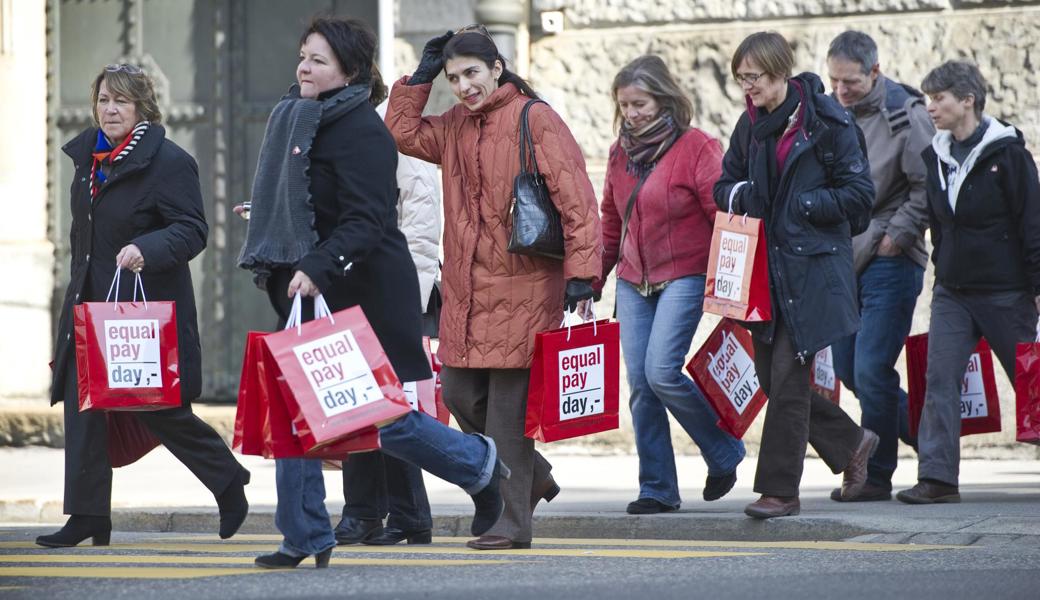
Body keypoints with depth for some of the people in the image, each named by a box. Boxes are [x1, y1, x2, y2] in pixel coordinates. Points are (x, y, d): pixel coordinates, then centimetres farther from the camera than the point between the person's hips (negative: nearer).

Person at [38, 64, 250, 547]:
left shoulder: (169, 162, -11)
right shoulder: (87, 158, 13)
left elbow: (191, 231, -17)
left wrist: (146, 250, -32)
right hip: (90, 304, 7)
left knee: (159, 409, -4)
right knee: (82, 407, -1)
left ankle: (229, 483, 19)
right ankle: (87, 517, 2)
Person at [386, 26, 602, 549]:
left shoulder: (534, 120, -9)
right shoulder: (456, 126, 13)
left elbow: (575, 196, -13)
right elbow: (403, 132, 23)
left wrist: (580, 269, -20)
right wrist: (420, 76, 13)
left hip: (522, 287, -7)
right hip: (466, 288, 7)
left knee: (508, 405, -5)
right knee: (460, 394, 8)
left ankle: (513, 520, 2)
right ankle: (532, 477, 30)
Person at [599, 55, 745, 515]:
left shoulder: (696, 148, -8)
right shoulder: (622, 153, 12)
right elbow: (611, 223, 19)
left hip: (684, 277, -6)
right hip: (633, 282, 6)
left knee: (661, 372, -19)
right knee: (640, 384, -1)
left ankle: (724, 452, 5)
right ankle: (657, 489, 5)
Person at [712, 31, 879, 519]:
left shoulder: (827, 122, -9)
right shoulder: (750, 126, 9)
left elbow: (858, 193, -8)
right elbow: (726, 185, 18)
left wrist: (802, 204, -16)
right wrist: (739, 195, -4)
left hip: (814, 265, -7)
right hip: (766, 264, 7)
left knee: (788, 373, -9)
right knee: (769, 374, 8)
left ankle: (779, 489, -2)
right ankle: (851, 444, 28)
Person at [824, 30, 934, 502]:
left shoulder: (905, 115, -10)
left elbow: (927, 187, -9)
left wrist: (895, 237, -11)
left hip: (890, 262, -7)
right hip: (842, 260, 7)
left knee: (872, 370, -9)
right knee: (849, 370, 9)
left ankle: (876, 475, 2)